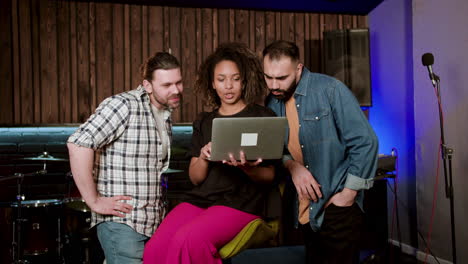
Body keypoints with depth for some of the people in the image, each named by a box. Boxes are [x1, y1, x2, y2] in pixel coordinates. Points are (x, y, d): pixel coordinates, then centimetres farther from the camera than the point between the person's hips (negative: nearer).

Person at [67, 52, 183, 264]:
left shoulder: (166, 114, 12)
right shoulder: (123, 105, -12)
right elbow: (78, 144, -23)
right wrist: (94, 201, -20)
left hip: (155, 222, 7)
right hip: (122, 222, -7)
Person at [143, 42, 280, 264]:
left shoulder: (263, 117, 5)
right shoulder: (204, 122, 16)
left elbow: (269, 177, 3)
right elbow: (195, 178, 12)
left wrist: (247, 168, -19)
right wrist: (204, 158, -11)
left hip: (242, 202, -3)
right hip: (200, 198, 4)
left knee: (187, 240, -30)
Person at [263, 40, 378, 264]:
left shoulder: (330, 90, -13)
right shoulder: (272, 101, 4)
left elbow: (365, 143, -14)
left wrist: (348, 194, -14)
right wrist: (290, 164, -13)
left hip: (337, 206, -5)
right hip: (304, 210, 5)